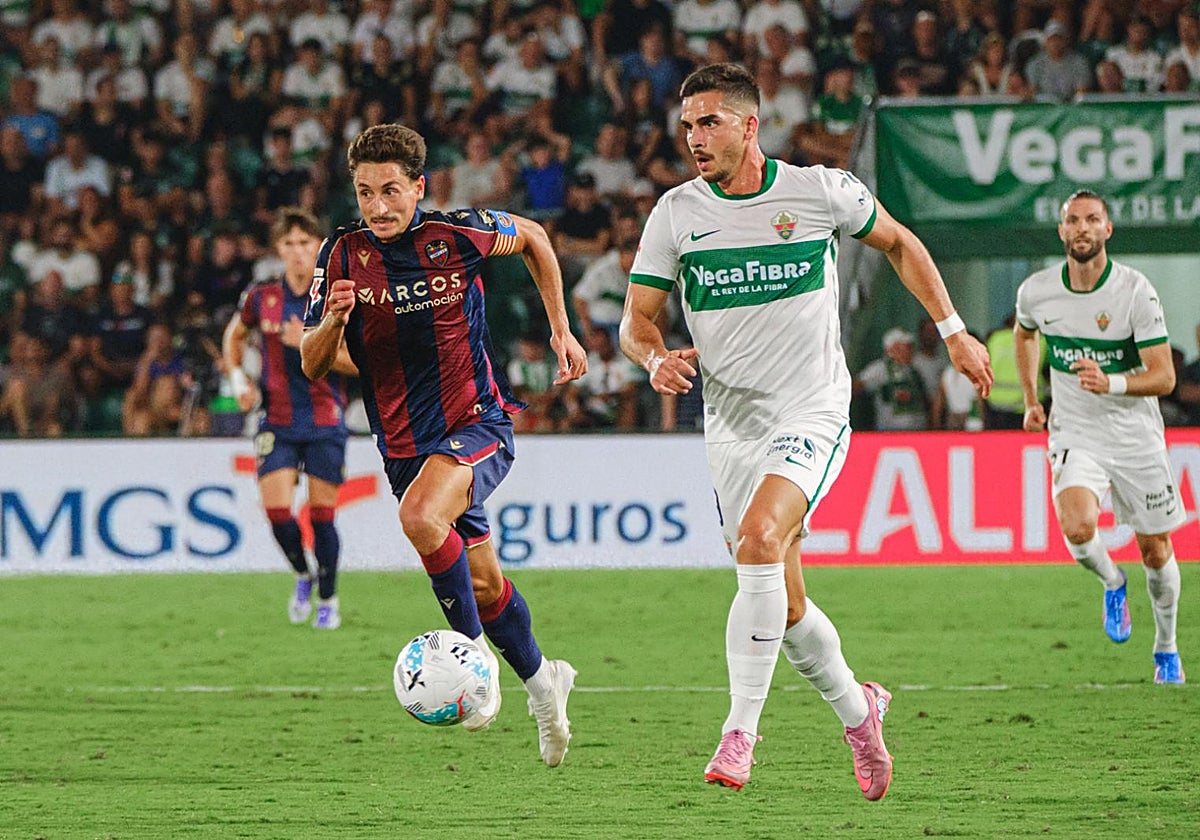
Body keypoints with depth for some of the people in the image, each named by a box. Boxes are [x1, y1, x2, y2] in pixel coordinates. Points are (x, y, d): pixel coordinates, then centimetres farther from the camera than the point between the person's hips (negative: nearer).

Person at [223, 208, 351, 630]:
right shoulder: (261, 297, 2)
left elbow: (358, 361, -8)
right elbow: (234, 334, 21)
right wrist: (238, 379, 7)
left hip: (325, 421, -2)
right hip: (277, 419, 2)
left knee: (321, 514, 0)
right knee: (276, 509, -10)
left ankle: (328, 600, 18)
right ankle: (302, 576, 19)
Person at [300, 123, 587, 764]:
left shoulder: (456, 233, -11)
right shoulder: (343, 255, -7)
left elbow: (531, 238, 10)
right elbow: (312, 365, -5)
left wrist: (560, 330, 9)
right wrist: (333, 321, -27)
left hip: (476, 422, -4)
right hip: (403, 442, 4)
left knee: (421, 516, -33)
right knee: (482, 582, 13)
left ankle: (474, 646, -15)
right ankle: (540, 679, 39)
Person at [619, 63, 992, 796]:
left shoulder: (820, 191, -5)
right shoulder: (677, 213, 0)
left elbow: (899, 244, 12)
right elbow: (637, 320, 4)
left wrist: (953, 330, 10)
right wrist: (657, 359, -19)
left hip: (812, 415, -4)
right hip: (732, 426, 4)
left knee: (759, 538, -29)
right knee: (784, 606, 8)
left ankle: (739, 734, -25)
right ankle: (858, 710, 35)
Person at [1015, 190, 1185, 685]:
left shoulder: (1136, 292, -15)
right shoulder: (1036, 291, -5)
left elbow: (1164, 377, -16)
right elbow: (1024, 334, 21)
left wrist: (1111, 383, -33)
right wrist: (1031, 399, 17)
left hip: (1136, 435, -1)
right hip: (1075, 434, 1)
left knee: (1155, 550, 7)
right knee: (1077, 526, -25)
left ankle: (1166, 648, 31)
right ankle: (1111, 583, 10)